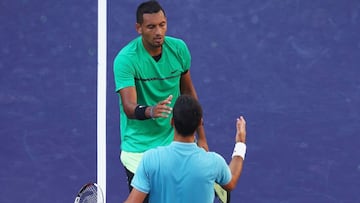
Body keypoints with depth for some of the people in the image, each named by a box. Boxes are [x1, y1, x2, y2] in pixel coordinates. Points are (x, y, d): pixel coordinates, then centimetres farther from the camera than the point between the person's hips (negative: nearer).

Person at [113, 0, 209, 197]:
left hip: (175, 142, 4)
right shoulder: (125, 59, -19)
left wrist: (201, 137, 10)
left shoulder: (178, 48, -5)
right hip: (140, 150, -4)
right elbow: (129, 107, -28)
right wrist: (150, 111, -50)